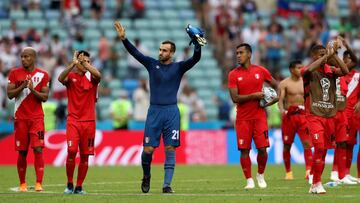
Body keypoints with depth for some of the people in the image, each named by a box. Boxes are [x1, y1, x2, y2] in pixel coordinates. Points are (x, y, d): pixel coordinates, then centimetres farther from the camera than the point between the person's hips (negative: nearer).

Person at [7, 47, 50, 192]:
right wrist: (22, 86, -16)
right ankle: (22, 184, 15)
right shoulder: (15, 74, 4)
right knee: (22, 152, 3)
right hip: (20, 117, 1)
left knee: (38, 149, -12)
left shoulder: (42, 75, 3)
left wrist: (32, 89, -17)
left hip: (36, 117, -1)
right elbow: (10, 94, -2)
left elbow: (45, 97, -1)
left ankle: (39, 183, -14)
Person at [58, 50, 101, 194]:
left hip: (89, 121, 2)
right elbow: (61, 78, -19)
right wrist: (73, 64, -28)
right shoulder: (71, 77, 4)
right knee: (72, 151, -16)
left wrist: (85, 63, -17)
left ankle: (79, 186, 12)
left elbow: (98, 75, -17)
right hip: (73, 120, -2)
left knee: (85, 155, 2)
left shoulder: (91, 78, 6)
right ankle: (69, 184, -1)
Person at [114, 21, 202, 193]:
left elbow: (196, 58, -9)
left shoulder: (178, 67, 4)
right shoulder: (152, 64, 7)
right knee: (148, 149, -3)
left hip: (171, 112, -1)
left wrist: (198, 44, -25)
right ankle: (146, 176, 23)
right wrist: (123, 38, -13)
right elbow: (134, 52, -1)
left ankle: (167, 185, -1)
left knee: (170, 149, -3)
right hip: (154, 111, 1)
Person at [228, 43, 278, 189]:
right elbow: (235, 98, -10)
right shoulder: (233, 74, -1)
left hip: (259, 116, 1)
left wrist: (275, 98, -3)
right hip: (243, 118, -1)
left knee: (262, 148, -4)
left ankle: (260, 175, 19)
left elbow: (277, 86, 16)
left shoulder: (261, 71, 3)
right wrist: (253, 96, -17)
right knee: (244, 150, -3)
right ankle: (249, 180, 6)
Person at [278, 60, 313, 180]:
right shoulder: (284, 83, -1)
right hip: (289, 115, -2)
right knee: (287, 145, 6)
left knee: (307, 143, -12)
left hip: (303, 115, 2)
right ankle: (288, 172, 20)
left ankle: (309, 170, -19)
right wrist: (282, 110, -27)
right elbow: (280, 99, -9)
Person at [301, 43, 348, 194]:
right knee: (319, 147, -17)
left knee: (324, 149, 8)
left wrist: (334, 55, -16)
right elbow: (309, 70, -28)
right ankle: (317, 183, -9)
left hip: (329, 115, 5)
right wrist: (326, 55, -23)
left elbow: (345, 71, -9)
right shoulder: (308, 72, -3)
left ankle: (314, 184, 18)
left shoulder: (331, 71, 9)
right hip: (314, 115, -5)